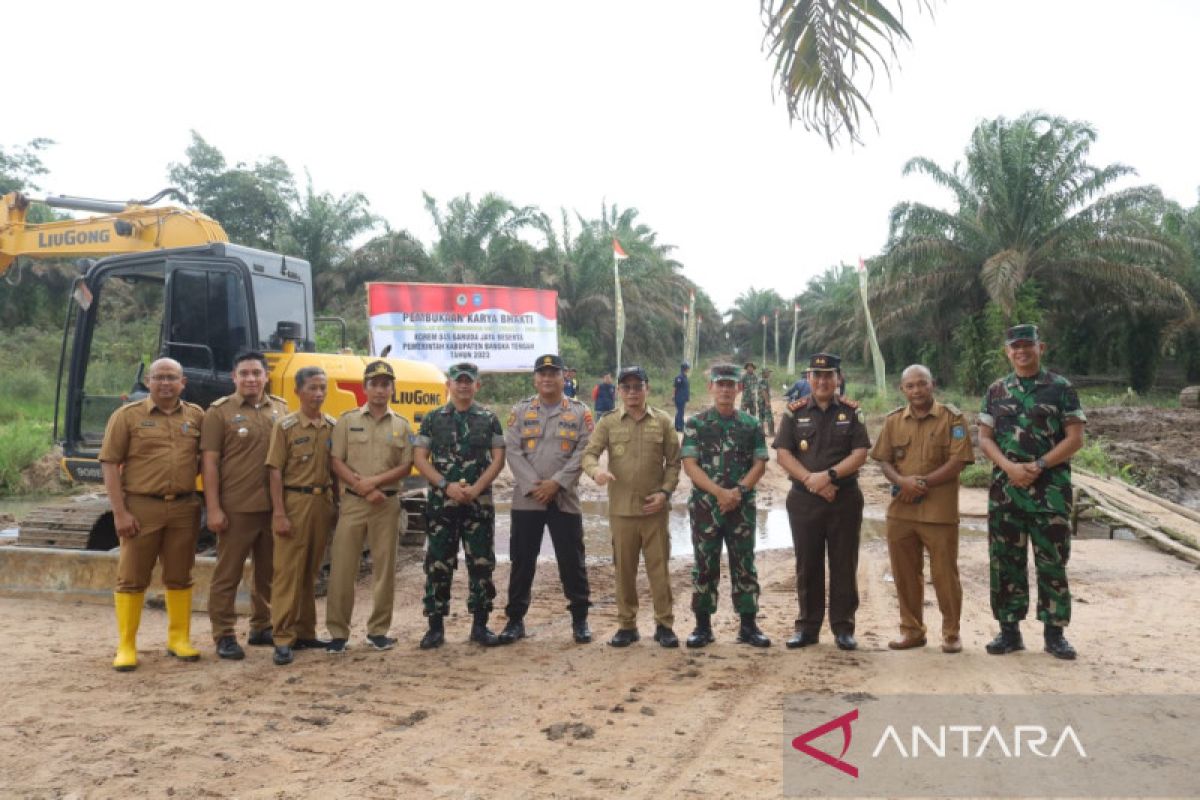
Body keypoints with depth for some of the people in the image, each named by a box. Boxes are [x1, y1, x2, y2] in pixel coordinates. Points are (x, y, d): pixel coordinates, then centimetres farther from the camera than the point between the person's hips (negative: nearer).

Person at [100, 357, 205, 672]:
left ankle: (179, 639, 22)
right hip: (141, 507, -3)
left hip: (184, 508, 3)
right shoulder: (128, 415, -2)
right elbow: (109, 464, -5)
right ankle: (125, 646, 12)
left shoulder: (196, 416, 7)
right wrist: (119, 512, -11)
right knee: (131, 578, 3)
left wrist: (189, 475, 0)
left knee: (180, 577, 11)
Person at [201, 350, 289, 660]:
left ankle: (262, 627, 28)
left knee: (269, 571, 14)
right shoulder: (220, 412, -3)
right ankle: (223, 636, 13)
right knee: (227, 573, 3)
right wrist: (213, 508, -12)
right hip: (236, 508, -4)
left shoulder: (281, 409, 8)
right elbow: (209, 462, -6)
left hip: (274, 507, 4)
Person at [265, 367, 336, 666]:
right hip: (294, 501, -4)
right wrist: (279, 513, -13)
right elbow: (275, 471, -7)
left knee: (311, 571, 12)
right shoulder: (285, 426, -4)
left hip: (323, 502, 5)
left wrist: (336, 505, 7)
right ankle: (283, 639, 2)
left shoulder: (332, 426, 7)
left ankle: (305, 632, 21)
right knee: (288, 571, -3)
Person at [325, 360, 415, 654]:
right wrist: (362, 487, -14)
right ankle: (338, 632, 9)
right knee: (342, 568, -1)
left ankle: (378, 630, 17)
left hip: (388, 503, 2)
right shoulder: (347, 420, 3)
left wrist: (375, 481, -13)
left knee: (384, 568, 6)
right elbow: (335, 461, -3)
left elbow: (406, 467, 2)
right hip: (352, 502, -1)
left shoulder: (401, 425, 7)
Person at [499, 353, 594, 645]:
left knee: (572, 560, 4)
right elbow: (513, 451, -2)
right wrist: (533, 485, -13)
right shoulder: (520, 411, 7)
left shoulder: (580, 412, 4)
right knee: (522, 561, 7)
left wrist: (557, 483, -14)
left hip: (565, 499, -1)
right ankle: (515, 619, 19)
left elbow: (583, 453, -4)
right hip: (526, 499, 1)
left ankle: (580, 618, 18)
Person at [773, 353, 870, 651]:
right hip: (803, 499, 1)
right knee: (807, 565, 7)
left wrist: (829, 475, -17)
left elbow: (860, 453, -5)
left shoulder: (851, 412, 3)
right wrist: (810, 479, -14)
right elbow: (783, 454, -2)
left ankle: (843, 627, 15)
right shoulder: (795, 412, 5)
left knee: (844, 565, 5)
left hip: (845, 499, 0)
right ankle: (807, 626, 17)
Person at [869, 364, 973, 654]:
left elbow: (958, 462, -10)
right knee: (904, 573, 11)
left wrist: (923, 483, -15)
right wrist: (902, 481, -11)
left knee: (944, 574, 4)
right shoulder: (894, 420, 10)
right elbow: (884, 460, 9)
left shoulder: (952, 418, -3)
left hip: (940, 511, -4)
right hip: (900, 511, 4)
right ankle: (912, 630, 25)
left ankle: (951, 633, 19)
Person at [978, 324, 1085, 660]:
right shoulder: (996, 391, 9)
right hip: (1005, 489, 3)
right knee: (1006, 561, 6)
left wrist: (1038, 466, -14)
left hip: (1050, 490, -2)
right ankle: (1009, 629, 15)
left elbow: (1075, 438, -4)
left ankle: (1054, 632, 14)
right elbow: (985, 438, 5)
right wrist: (1009, 467, -12)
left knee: (1052, 562, 3)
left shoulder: (1061, 388, 1)